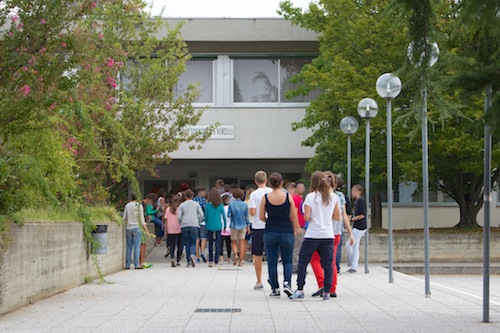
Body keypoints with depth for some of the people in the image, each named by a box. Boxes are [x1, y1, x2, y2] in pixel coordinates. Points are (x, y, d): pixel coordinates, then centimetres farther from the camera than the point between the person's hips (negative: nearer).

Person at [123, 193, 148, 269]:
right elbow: (141, 217, -5)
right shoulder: (139, 206, -4)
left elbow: (124, 218, 10)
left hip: (129, 228, 3)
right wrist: (144, 225, 5)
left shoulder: (127, 205, 6)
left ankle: (127, 265, 6)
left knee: (129, 247, 7)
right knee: (137, 247, -4)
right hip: (137, 227, -3)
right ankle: (137, 265, -8)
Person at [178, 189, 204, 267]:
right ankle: (192, 255, -28)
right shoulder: (196, 204, 8)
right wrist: (198, 222, 12)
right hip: (194, 225, 0)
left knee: (187, 243, 7)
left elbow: (179, 217, 0)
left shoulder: (182, 205, 7)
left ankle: (188, 261, 6)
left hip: (184, 226, 0)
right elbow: (201, 215, 0)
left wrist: (180, 224, 15)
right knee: (193, 243, 1)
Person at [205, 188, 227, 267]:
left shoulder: (208, 205, -6)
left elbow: (206, 217, 1)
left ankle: (210, 261, 6)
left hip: (210, 227, 0)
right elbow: (224, 216, 2)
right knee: (217, 244, 5)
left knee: (210, 243, 10)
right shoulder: (221, 205, -4)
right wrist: (225, 226, 13)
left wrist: (206, 225, 14)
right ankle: (216, 261, 3)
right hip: (218, 227, 0)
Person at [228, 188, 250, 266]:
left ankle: (236, 255, -14)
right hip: (243, 225, 1)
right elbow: (246, 216, 1)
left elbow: (229, 215, -6)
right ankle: (241, 260, 4)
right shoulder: (244, 205, -3)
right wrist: (248, 226, 10)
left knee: (234, 242, 11)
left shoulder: (231, 204, -9)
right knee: (242, 243, 6)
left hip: (234, 225, -1)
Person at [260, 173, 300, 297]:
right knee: (287, 261, 11)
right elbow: (294, 217, -1)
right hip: (286, 233, 0)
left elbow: (261, 217, 0)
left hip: (270, 233, 0)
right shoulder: (288, 197, -4)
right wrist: (295, 230, 12)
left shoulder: (265, 198, -4)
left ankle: (275, 288, 9)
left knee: (272, 262, 8)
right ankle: (287, 283, -10)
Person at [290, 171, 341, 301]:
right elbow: (337, 217, 9)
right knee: (328, 264, 5)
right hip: (328, 236, 3)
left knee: (303, 261, 6)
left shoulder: (310, 197, -5)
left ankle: (300, 290, 1)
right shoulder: (334, 197, 5)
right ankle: (327, 291, 0)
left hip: (312, 235, -3)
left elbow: (306, 217, -10)